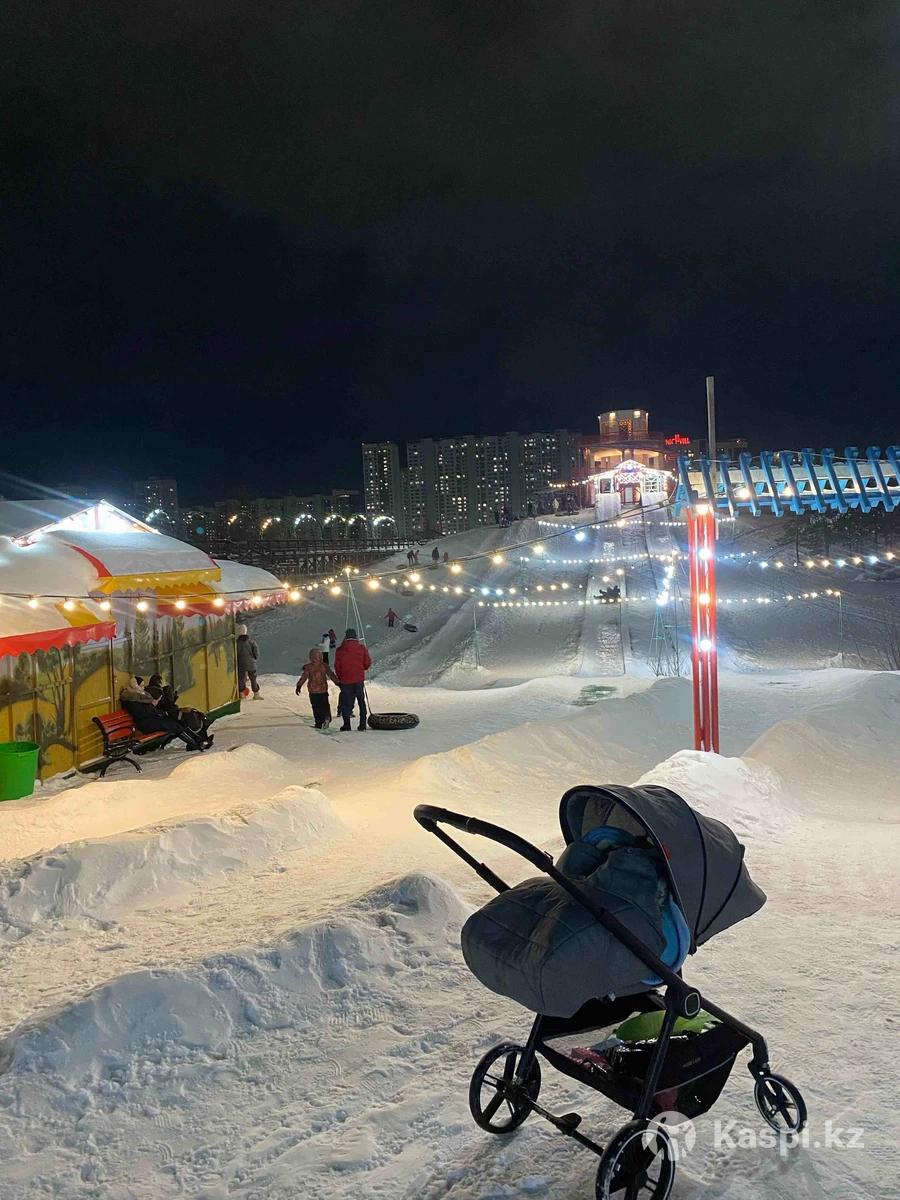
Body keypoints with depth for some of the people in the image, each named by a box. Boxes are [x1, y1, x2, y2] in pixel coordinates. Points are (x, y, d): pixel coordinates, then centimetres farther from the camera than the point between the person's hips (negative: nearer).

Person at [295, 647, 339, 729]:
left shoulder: (308, 667, -6)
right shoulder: (324, 666, -1)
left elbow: (304, 677, -7)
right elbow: (331, 675, -2)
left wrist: (299, 685, -2)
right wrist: (337, 682, 4)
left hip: (313, 692, -1)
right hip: (323, 690, 1)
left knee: (316, 707, 8)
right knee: (325, 705, 10)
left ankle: (319, 723, 6)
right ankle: (327, 717, -19)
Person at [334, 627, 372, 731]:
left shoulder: (340, 650, -4)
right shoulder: (361, 648, -3)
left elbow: (337, 666, 1)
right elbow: (367, 663, 0)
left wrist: (339, 678, 16)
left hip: (345, 681, -1)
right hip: (359, 680, 1)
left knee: (345, 703, 9)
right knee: (361, 702, 12)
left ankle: (346, 724, 5)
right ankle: (362, 724, 10)